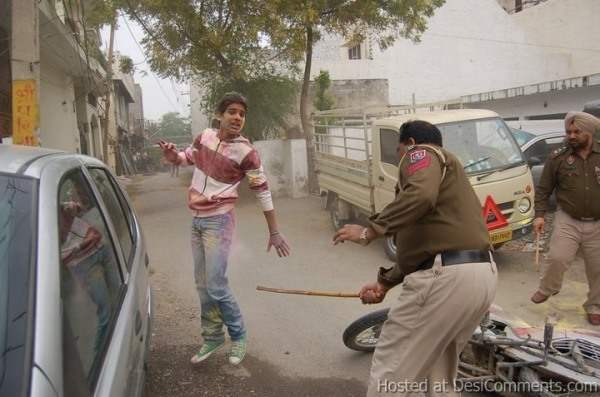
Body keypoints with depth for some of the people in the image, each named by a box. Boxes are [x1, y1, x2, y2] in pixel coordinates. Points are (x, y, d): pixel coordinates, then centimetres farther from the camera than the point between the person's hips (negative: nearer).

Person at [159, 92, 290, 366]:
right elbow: (188, 157, 22)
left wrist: (274, 232, -6)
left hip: (218, 221, -6)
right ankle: (212, 337, 29)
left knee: (216, 286, -8)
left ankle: (238, 336, 14)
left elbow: (262, 192, -8)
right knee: (202, 285, 12)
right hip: (196, 220, 6)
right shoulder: (205, 136, 3)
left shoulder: (246, 152, -13)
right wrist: (172, 155, -2)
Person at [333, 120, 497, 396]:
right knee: (439, 373, 24)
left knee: (391, 370, 2)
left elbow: (421, 195, -23)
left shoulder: (422, 153, 3)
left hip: (447, 277, -10)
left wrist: (371, 230, -17)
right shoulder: (446, 169, 30)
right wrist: (385, 282, 23)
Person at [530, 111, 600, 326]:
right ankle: (546, 289, 19)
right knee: (557, 258, -10)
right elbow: (543, 189, 1)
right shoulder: (558, 157, -3)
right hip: (567, 221, -1)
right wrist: (539, 215, -9)